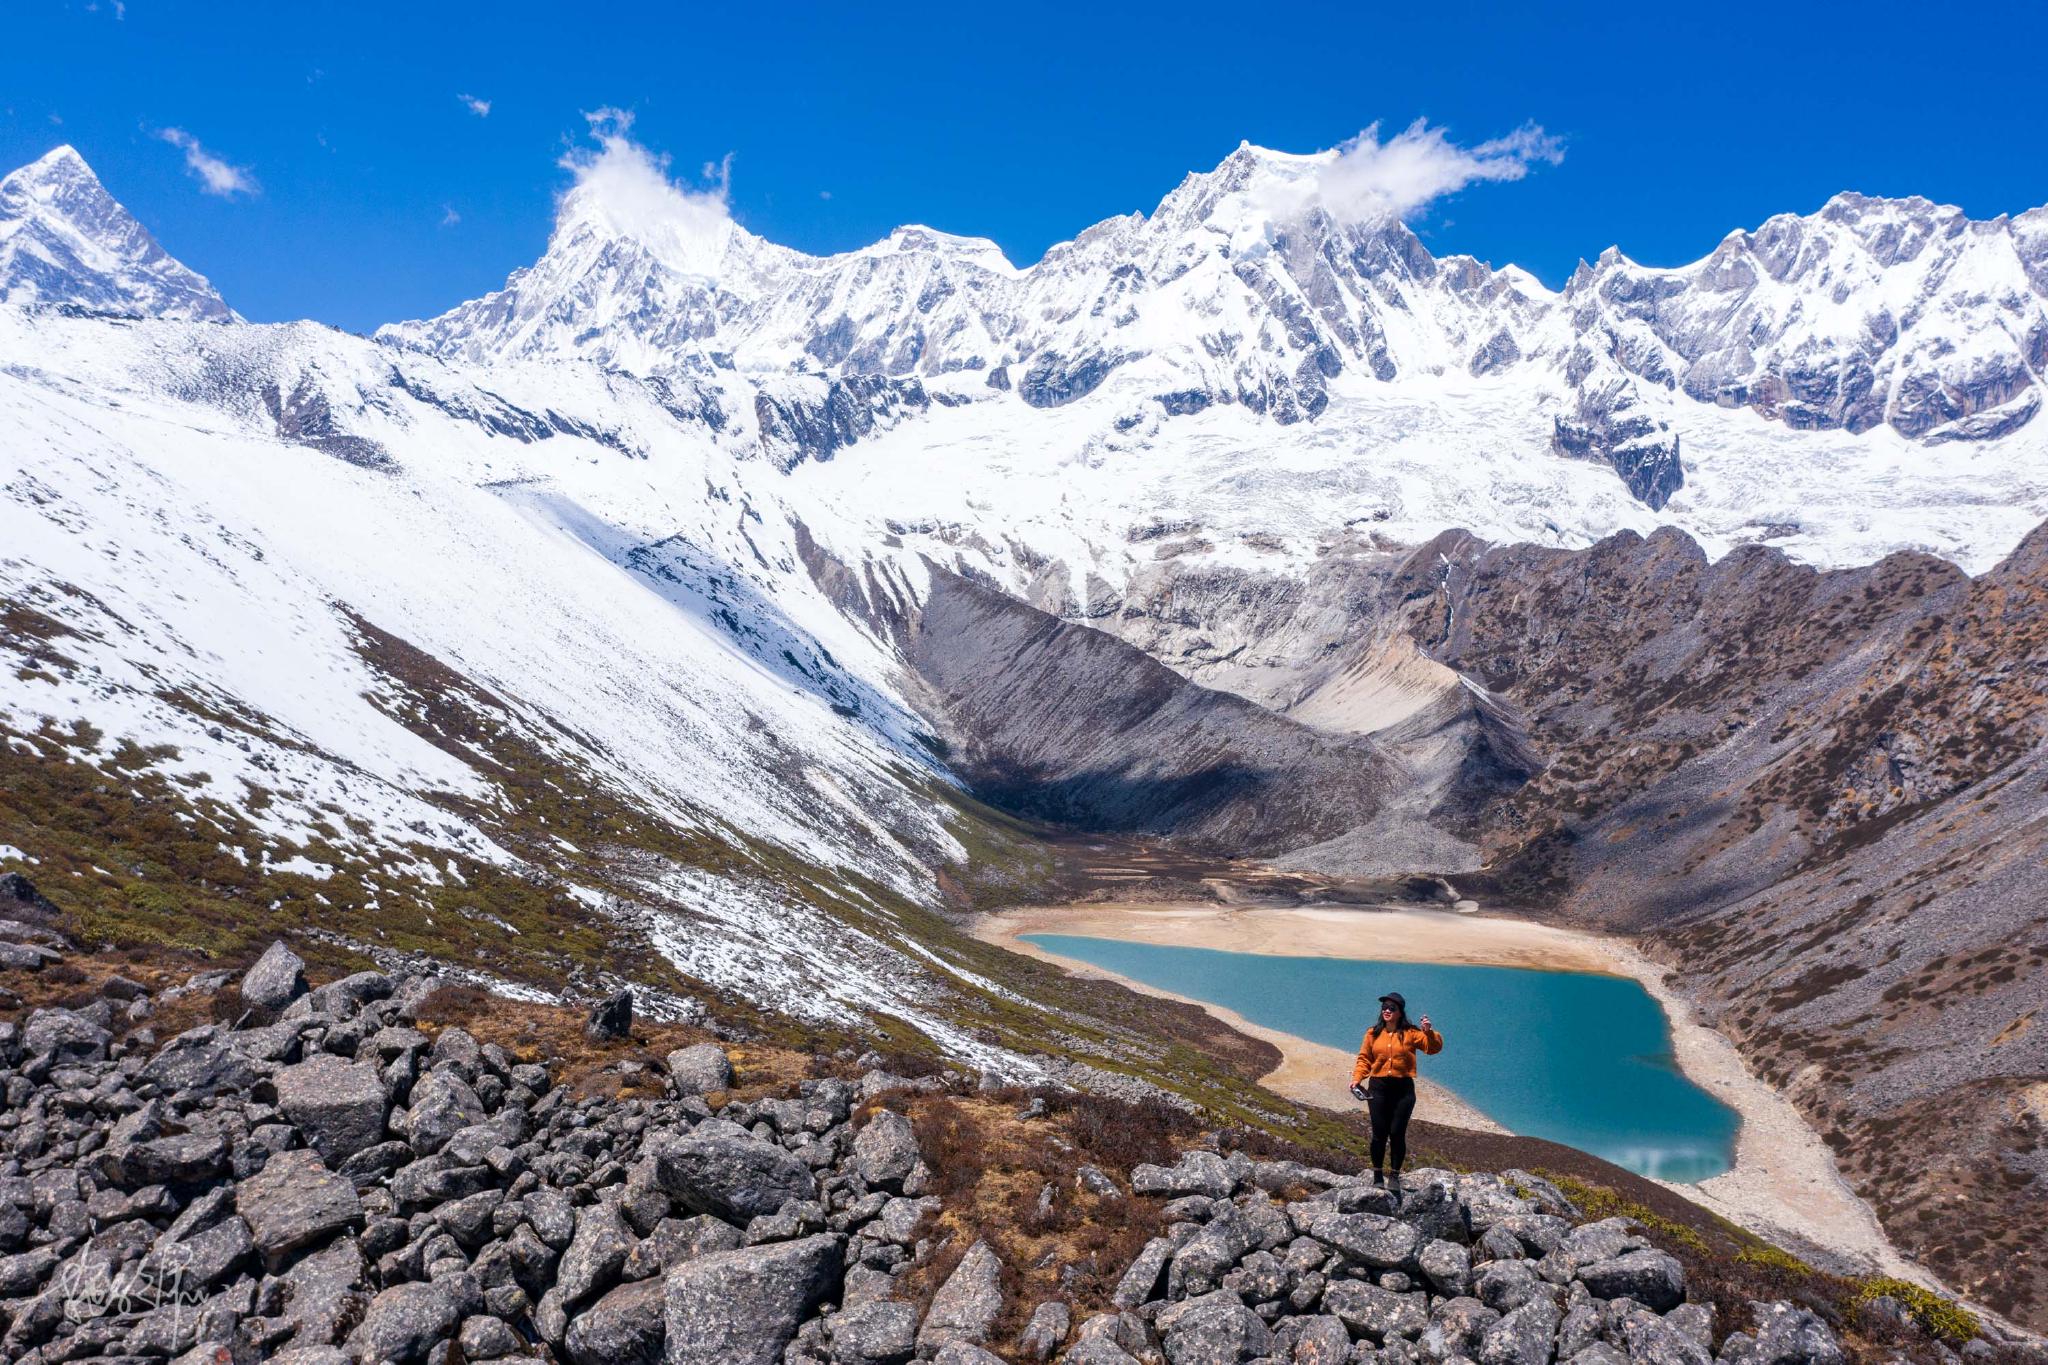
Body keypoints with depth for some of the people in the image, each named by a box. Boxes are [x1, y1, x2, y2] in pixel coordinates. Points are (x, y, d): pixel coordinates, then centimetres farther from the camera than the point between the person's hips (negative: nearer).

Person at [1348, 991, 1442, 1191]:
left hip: (1403, 1088, -1)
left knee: (1397, 1133, 0)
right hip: (1378, 1088, 1)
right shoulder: (1373, 1034, 5)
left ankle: (1395, 1176, 15)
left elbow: (1434, 1048, -9)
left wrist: (1429, 1032, -27)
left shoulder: (1410, 1033, -1)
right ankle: (1377, 1176, 15)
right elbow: (1364, 1059, 8)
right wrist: (1356, 1079, -5)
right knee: (1379, 1133, 2)